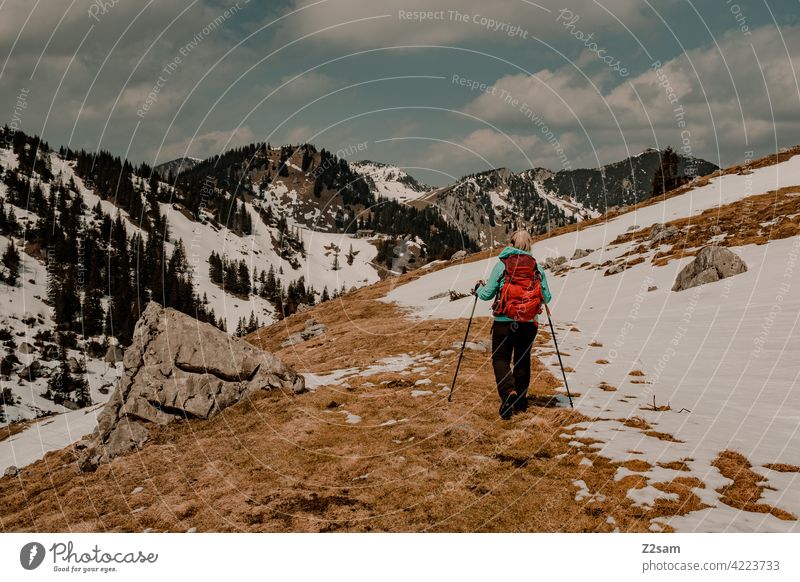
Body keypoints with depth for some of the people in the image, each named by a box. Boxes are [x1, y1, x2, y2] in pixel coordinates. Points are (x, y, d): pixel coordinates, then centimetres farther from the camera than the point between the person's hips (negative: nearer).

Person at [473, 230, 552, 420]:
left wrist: (479, 288, 19)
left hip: (504, 322, -3)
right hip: (529, 323, 3)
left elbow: (487, 294, -3)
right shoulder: (536, 266, 3)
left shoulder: (502, 265, -4)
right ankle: (521, 400, 22)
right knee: (523, 360, 17)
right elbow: (547, 298, 5)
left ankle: (508, 392, -20)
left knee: (500, 359, 5)